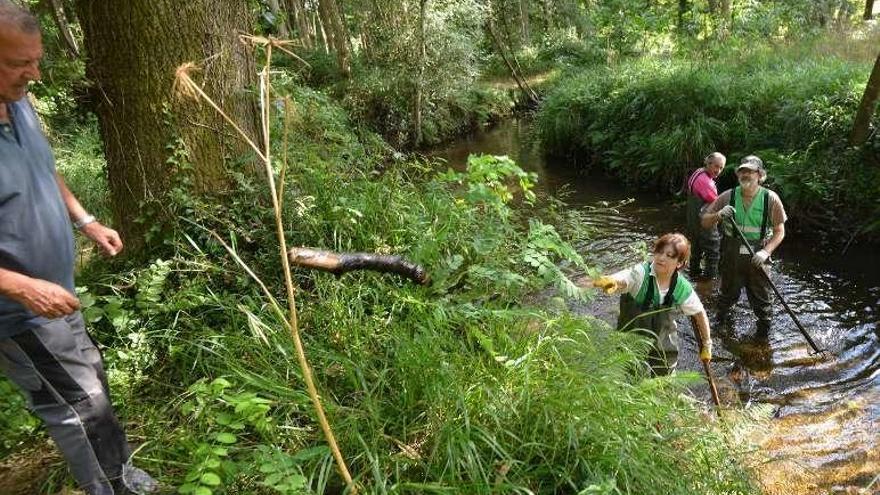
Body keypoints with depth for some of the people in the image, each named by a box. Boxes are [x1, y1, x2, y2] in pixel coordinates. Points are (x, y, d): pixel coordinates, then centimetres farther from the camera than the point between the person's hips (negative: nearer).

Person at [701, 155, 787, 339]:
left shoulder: (770, 198, -7)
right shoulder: (728, 196, -4)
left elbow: (779, 231, -2)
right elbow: (705, 222, 0)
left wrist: (766, 252, -17)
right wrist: (719, 215, -21)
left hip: (757, 256, -1)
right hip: (731, 255, 1)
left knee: (761, 299, 6)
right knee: (728, 294, 16)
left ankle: (764, 331, 28)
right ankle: (721, 322, 41)